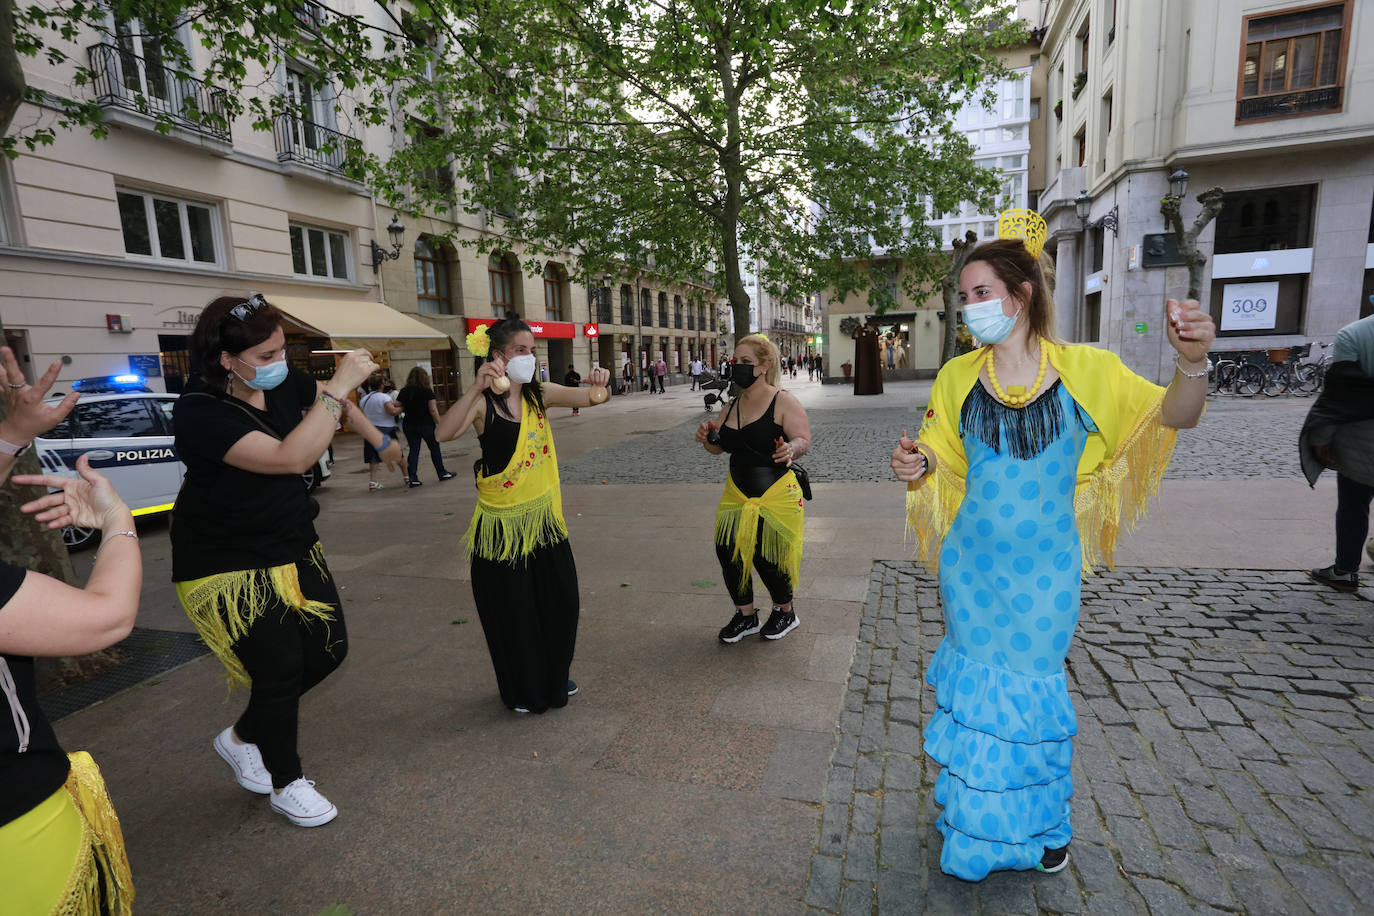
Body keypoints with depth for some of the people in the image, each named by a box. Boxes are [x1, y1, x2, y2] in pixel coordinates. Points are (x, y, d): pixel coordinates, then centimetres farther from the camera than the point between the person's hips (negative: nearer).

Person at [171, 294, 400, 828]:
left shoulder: (283, 382, -5)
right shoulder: (199, 412, -25)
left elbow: (333, 405, 17)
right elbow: (291, 457, -38)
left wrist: (379, 441, 27)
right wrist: (341, 384, -35)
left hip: (293, 547, 7)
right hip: (226, 565, -7)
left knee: (329, 649, 8)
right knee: (281, 667, -3)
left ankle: (243, 738, 35)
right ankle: (285, 785, 24)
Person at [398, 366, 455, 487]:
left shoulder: (404, 392, 1)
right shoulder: (428, 391, -10)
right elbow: (433, 410, -14)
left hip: (409, 425, 3)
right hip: (426, 425, -3)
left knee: (413, 450, 8)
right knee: (435, 449, 11)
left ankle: (412, 478, 3)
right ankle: (442, 473, 22)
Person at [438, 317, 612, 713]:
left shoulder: (540, 394, 1)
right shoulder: (482, 403, -12)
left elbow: (591, 397, -7)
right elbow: (444, 433, -29)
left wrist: (600, 384, -30)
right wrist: (477, 388, -39)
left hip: (544, 516, 5)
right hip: (502, 521, -5)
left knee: (560, 600, 14)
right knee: (513, 610, 9)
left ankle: (554, 679, 39)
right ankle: (523, 691, 33)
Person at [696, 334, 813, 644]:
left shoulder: (784, 401, -9)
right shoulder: (733, 405, 10)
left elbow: (804, 441, -16)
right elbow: (720, 447, 16)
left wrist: (792, 449, -39)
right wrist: (707, 439, -7)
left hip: (775, 496, -6)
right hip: (738, 495, 6)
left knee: (768, 557, -1)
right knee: (728, 551, 0)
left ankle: (785, 612, 29)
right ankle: (746, 615, 23)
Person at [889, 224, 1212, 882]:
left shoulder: (1084, 370, -5)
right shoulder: (957, 378, -1)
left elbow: (1174, 418, -8)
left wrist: (1190, 363, -28)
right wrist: (916, 469, -16)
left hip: (1044, 567, -1)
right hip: (972, 563, 2)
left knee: (1031, 684, 12)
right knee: (976, 684, 13)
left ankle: (1040, 822, 41)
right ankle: (978, 813, 39)